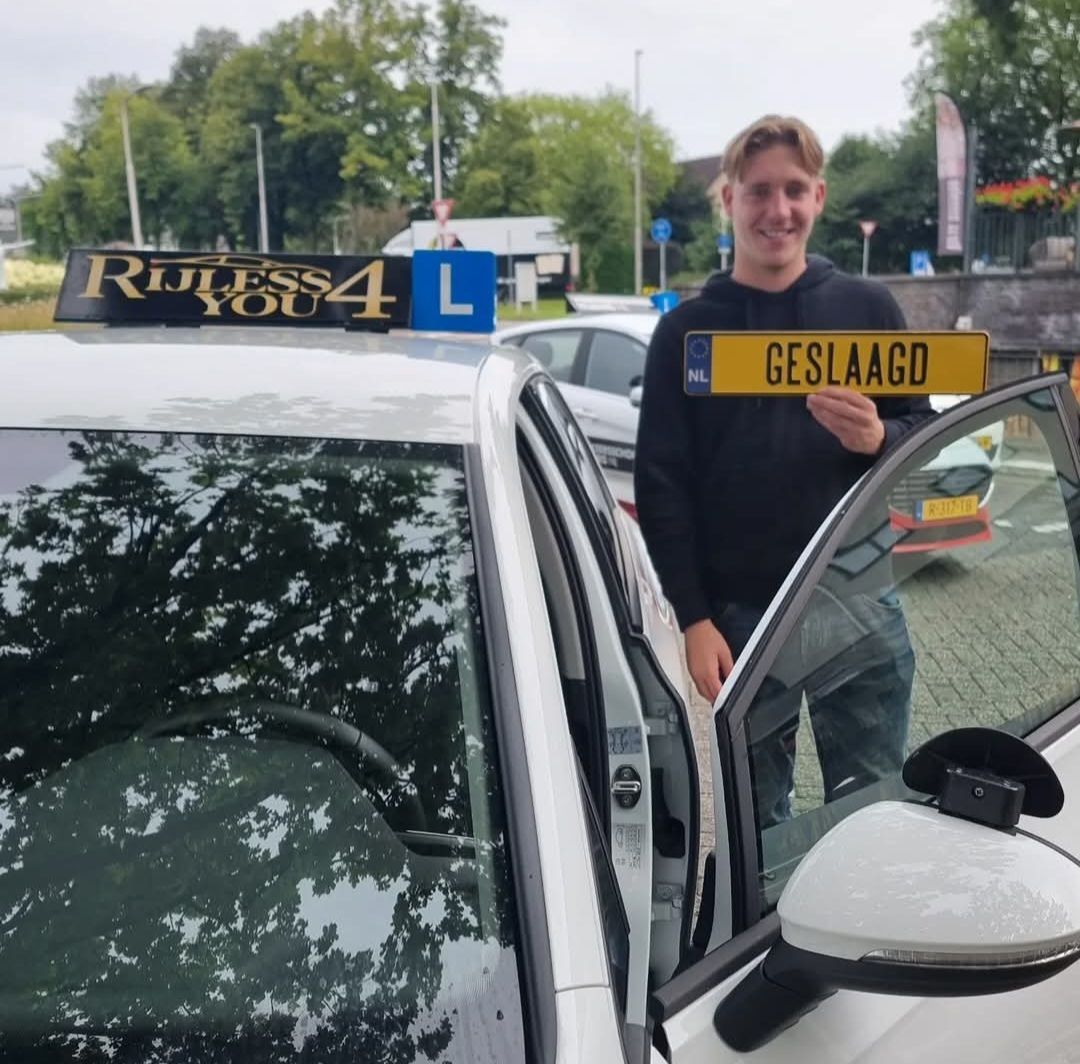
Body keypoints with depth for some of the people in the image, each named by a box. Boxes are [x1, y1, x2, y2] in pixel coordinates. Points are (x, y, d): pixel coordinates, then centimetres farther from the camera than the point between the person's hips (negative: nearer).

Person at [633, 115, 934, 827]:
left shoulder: (867, 308, 5)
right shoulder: (687, 330, 2)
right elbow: (661, 486, -1)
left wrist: (878, 438, -16)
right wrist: (694, 619, -7)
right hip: (738, 614, 0)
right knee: (755, 818, 10)